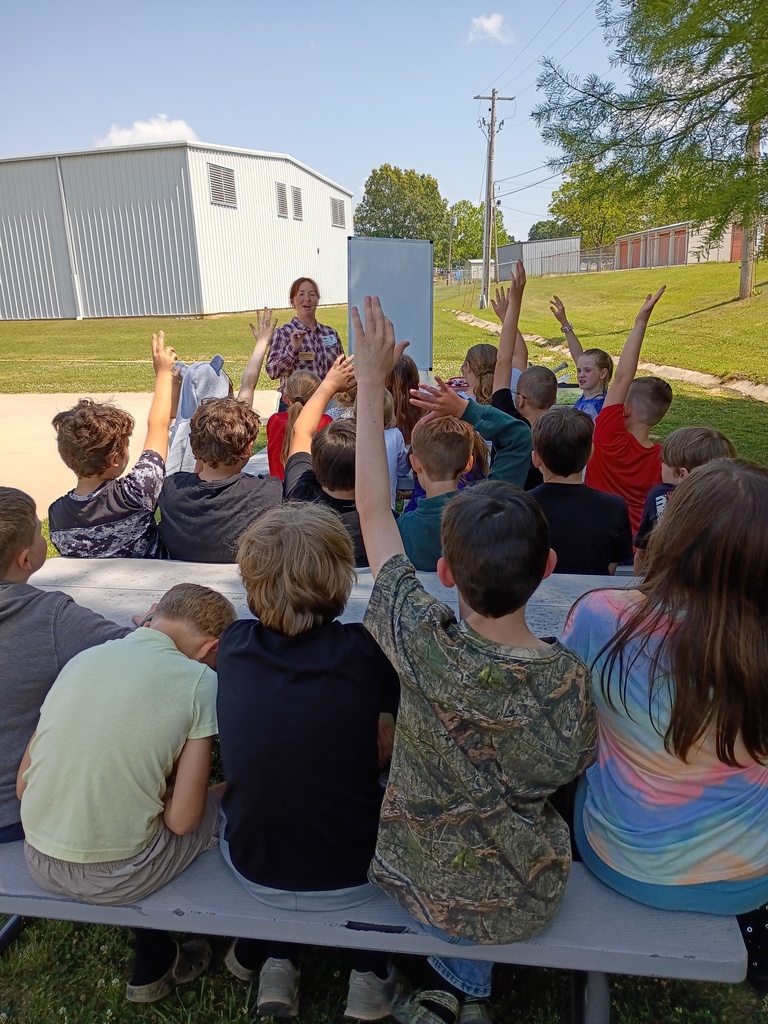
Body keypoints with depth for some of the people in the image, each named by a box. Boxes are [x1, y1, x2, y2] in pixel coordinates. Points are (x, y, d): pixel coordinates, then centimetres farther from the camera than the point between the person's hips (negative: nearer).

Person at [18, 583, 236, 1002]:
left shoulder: (81, 659, 2)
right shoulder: (199, 681, -13)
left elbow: (23, 787, 7)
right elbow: (182, 820, -13)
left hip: (38, 862, 6)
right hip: (114, 876, -6)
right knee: (221, 806, 19)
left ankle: (155, 963, 38)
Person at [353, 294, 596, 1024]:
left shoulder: (422, 643, -31)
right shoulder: (571, 679, -26)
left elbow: (372, 512, -20)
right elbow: (569, 773, -5)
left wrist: (371, 380, -14)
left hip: (415, 884, 0)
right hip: (523, 906, 1)